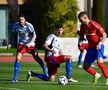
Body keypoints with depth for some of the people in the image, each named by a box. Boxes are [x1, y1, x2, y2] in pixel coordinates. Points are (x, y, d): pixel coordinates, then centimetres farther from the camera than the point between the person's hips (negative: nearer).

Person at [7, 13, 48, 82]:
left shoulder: (29, 26, -22)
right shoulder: (16, 25, -13)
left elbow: (34, 36, -15)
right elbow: (13, 34, 5)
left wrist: (30, 43, -28)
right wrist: (10, 43, -1)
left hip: (31, 44, -2)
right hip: (21, 44, 2)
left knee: (36, 58, 8)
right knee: (18, 58, -15)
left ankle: (46, 72, 30)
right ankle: (15, 78, -13)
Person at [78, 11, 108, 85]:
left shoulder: (94, 25, -19)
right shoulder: (83, 26, 2)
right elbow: (81, 36, 17)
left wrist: (100, 43, -29)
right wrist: (80, 42, -4)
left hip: (98, 47, -7)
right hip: (91, 47, 7)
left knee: (99, 62, -29)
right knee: (85, 66, 5)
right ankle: (96, 75, 31)